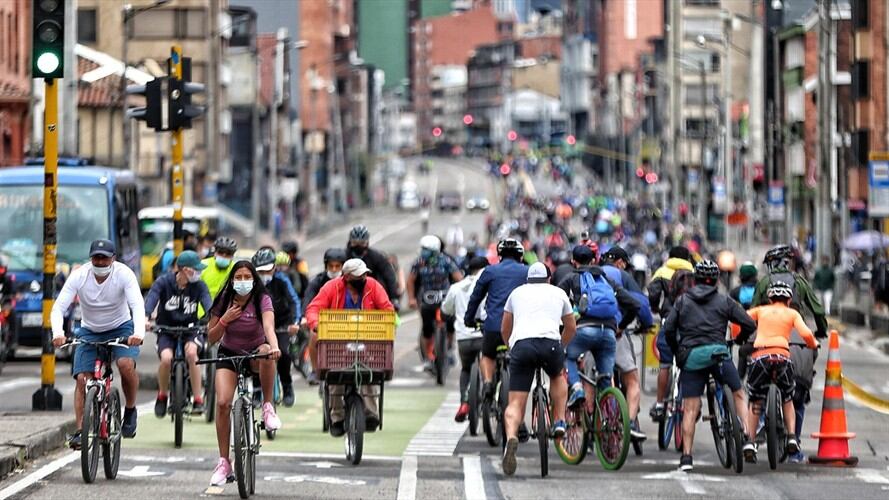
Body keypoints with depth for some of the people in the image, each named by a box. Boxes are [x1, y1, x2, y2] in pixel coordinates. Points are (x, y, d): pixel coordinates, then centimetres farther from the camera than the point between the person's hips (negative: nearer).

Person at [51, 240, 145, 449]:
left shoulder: (124, 274, -21)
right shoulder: (79, 276, -18)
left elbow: (138, 305, -30)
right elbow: (58, 308, -23)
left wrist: (138, 333, -49)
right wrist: (58, 333, -43)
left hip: (121, 328, -2)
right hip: (89, 332, 2)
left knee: (126, 364, -29)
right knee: (82, 379, -14)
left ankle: (130, 410, -4)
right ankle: (80, 430, -10)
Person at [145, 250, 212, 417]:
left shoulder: (199, 286, -6)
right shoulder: (164, 282, -10)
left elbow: (208, 303, -20)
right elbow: (151, 299, -23)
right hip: (166, 331, -1)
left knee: (191, 352, -33)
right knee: (166, 358, -30)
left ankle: (198, 400, -25)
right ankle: (162, 395, -1)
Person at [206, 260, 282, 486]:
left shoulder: (262, 300, -14)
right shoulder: (224, 302, -6)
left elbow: (269, 327, -33)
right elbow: (212, 338, -2)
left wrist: (274, 347, -53)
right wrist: (224, 320, -20)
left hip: (255, 354, -2)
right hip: (228, 354, 2)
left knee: (266, 351, -39)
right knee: (223, 402, -19)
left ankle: (268, 406, -21)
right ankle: (224, 463, -11)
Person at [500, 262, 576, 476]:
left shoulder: (517, 292, 28)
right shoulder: (558, 292, 27)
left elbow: (505, 330, 35)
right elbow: (571, 328, 39)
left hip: (521, 344, 0)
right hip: (550, 343, 0)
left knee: (515, 402, -2)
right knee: (558, 376, 33)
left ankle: (511, 438, -28)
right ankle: (559, 422, 18)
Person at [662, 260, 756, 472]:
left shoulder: (683, 301, 15)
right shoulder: (724, 301, 13)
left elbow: (668, 329, 7)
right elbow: (749, 325, 8)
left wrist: (676, 351, 22)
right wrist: (739, 339, 28)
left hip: (690, 356, 1)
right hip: (717, 352, -1)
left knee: (690, 408, 1)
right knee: (739, 394, 15)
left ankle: (686, 456, -4)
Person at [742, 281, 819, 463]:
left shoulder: (761, 310, 23)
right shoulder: (792, 313, 18)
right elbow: (806, 334, 4)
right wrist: (813, 345, 24)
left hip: (759, 355, 0)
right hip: (782, 356, 0)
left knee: (755, 402, 13)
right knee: (787, 400, 20)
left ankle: (750, 443, 3)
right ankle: (792, 438, 6)